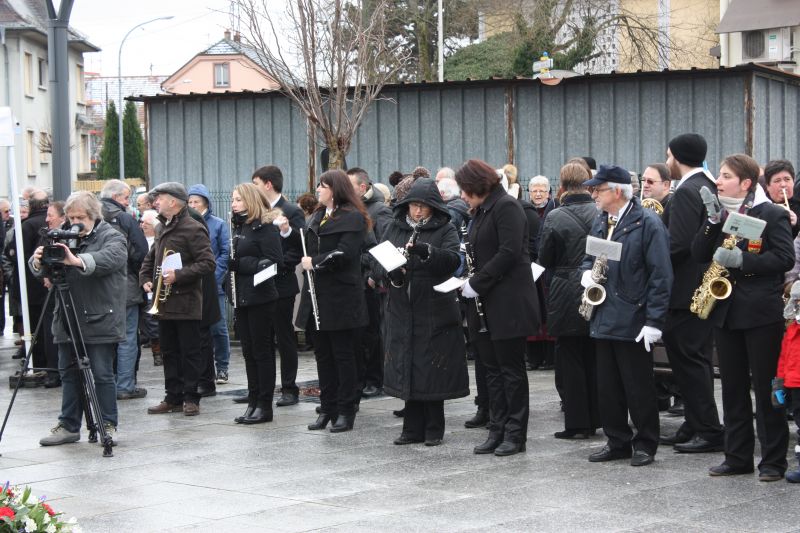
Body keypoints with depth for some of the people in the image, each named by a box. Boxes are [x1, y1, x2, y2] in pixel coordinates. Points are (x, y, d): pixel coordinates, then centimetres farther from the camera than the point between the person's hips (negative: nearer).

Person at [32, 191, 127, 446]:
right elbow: (42, 271, 5)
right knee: (69, 374, 10)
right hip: (68, 320, 6)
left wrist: (78, 261, -41)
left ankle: (107, 425, 8)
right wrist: (38, 262, -20)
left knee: (102, 374, -2)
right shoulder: (64, 238, 12)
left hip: (99, 320, -6)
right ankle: (69, 426, 17)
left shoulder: (111, 237, -4)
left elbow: (111, 258, -26)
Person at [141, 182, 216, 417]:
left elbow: (208, 263, -18)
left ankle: (191, 398, 5)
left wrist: (178, 275, -23)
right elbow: (150, 259, 28)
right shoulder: (164, 229, 16)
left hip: (186, 304, -8)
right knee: (169, 352, 11)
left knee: (190, 353, -1)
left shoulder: (193, 229, -11)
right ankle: (174, 398, 17)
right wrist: (145, 279, 11)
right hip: (164, 303, 8)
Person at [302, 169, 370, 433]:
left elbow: (345, 253, -19)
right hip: (318, 295, 8)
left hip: (341, 296, -8)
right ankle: (327, 408, 16)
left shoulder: (352, 217, -8)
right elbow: (309, 248, 23)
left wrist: (315, 262, -14)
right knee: (323, 353, 9)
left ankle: (345, 411, 5)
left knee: (343, 354, -1)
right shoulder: (318, 216, 17)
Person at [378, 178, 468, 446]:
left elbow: (453, 260, -16)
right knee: (406, 370, 6)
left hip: (434, 311, -3)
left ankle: (434, 429, 11)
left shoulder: (445, 230, 0)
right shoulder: (395, 228, 10)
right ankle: (413, 428, 15)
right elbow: (380, 260, 7)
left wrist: (425, 251, -31)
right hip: (401, 311, 4)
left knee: (432, 371, 0)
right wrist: (392, 273, -14)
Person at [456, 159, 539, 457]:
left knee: (510, 369, -2)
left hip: (508, 305, -9)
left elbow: (509, 252, -20)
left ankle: (515, 434, 4)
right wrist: (470, 280, 3)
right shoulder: (482, 212, 17)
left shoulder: (506, 207, -11)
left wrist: (476, 284, -17)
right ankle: (498, 430, 14)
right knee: (493, 369, 9)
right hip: (486, 304, 9)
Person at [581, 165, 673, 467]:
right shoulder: (600, 221, 13)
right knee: (607, 386, 10)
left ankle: (645, 445, 12)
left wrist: (654, 320, -17)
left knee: (638, 387, 2)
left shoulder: (647, 223, -10)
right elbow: (589, 257, 27)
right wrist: (587, 272, 2)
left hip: (632, 320, -7)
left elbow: (660, 275, -13)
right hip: (603, 317, 7)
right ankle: (617, 442, 20)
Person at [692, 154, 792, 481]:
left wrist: (742, 261, -21)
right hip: (725, 310, 6)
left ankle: (773, 461, 6)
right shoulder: (719, 213, 13)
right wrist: (713, 221, -7)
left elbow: (785, 258, -12)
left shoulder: (772, 214, -6)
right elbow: (699, 255, 6)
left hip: (761, 312, -6)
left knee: (765, 388, -1)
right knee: (733, 388, 10)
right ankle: (737, 457, 17)